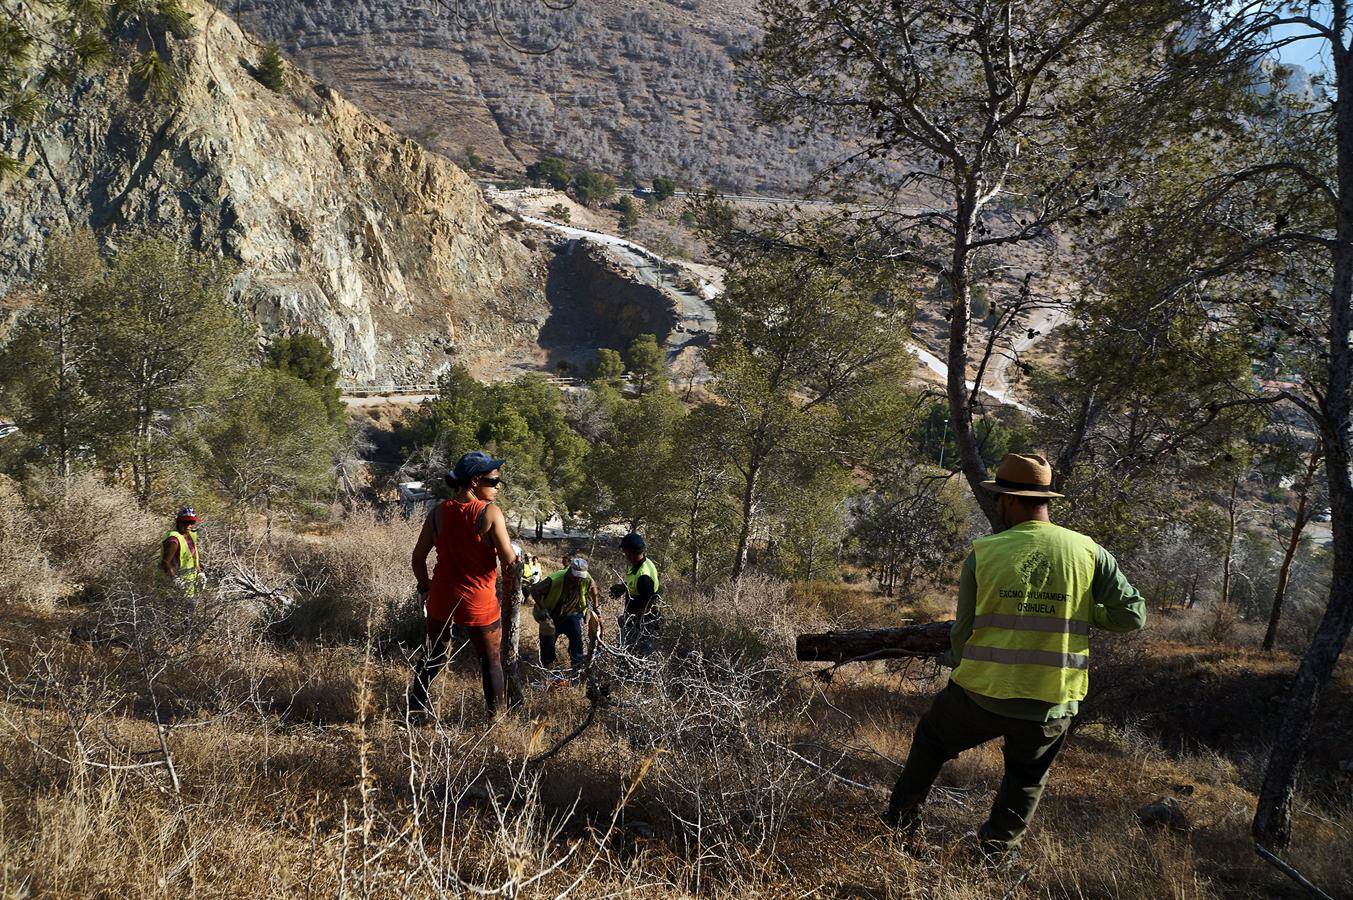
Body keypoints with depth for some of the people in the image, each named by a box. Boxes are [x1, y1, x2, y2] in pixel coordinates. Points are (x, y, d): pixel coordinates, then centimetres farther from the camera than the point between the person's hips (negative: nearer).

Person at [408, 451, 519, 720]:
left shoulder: (438, 512, -3)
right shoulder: (490, 513, -17)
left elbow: (418, 557, 1)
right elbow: (510, 561, -18)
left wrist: (424, 587, 16)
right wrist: (511, 592, -1)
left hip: (442, 597, 5)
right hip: (479, 602, -5)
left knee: (433, 652, 25)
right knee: (492, 660, 12)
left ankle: (416, 706, 34)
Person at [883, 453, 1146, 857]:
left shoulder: (983, 553, -6)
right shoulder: (1089, 552, -5)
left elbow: (963, 631, 0)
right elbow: (1133, 615, -4)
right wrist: (1083, 611, 11)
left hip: (981, 693, 0)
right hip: (1051, 705, 1)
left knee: (931, 740, 28)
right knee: (1026, 778, 28)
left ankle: (902, 816, 39)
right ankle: (1000, 845, 26)